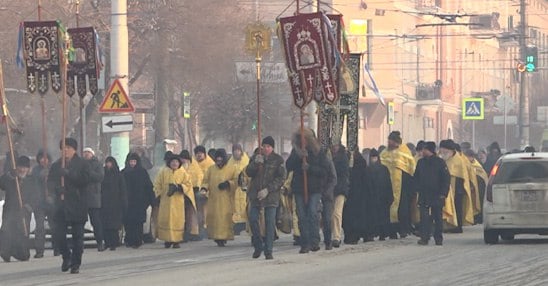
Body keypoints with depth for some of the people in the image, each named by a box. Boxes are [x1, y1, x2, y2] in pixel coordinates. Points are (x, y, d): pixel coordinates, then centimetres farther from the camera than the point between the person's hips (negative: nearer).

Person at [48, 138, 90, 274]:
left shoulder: (82, 165, 1)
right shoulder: (56, 166, 11)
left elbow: (85, 180, -13)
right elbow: (50, 182, 6)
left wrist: (69, 174, -23)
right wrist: (57, 188, -16)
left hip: (77, 205, -3)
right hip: (61, 205, 3)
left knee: (77, 235, 0)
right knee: (58, 234, -4)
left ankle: (75, 264, 8)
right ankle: (67, 256, 22)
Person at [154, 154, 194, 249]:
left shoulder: (183, 173, 4)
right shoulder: (163, 172, 5)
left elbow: (188, 184, 2)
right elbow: (157, 184, 8)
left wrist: (179, 187, -14)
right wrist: (160, 194, -2)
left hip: (178, 201, -1)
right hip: (166, 200, 1)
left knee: (177, 219, -3)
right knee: (165, 219, -2)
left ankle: (177, 240, 1)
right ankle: (167, 240, 6)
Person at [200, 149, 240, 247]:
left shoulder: (232, 169, 4)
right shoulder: (211, 169, 11)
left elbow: (237, 181, 1)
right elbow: (206, 181, 10)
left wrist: (228, 183, -16)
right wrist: (204, 188, -10)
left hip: (226, 199, -2)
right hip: (213, 199, 2)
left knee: (225, 218, -7)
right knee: (213, 218, -3)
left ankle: (223, 238, -4)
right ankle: (217, 238, 5)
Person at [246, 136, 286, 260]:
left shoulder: (278, 160, -1)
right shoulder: (255, 157, 9)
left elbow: (281, 178, -7)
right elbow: (248, 172, 1)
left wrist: (268, 190, -16)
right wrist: (255, 163, -18)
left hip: (271, 195, -3)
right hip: (255, 194, 3)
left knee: (270, 223, -4)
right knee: (253, 219, 0)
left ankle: (268, 251, 1)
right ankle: (258, 247, 17)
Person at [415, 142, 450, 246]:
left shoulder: (440, 162, -4)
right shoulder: (421, 162, 8)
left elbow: (446, 178, -4)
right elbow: (416, 177, 17)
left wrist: (443, 193, -9)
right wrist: (418, 189, 6)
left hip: (437, 195, -3)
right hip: (424, 196, 3)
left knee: (438, 217, 6)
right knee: (424, 217, -6)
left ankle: (438, 238, 13)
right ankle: (424, 238, -7)